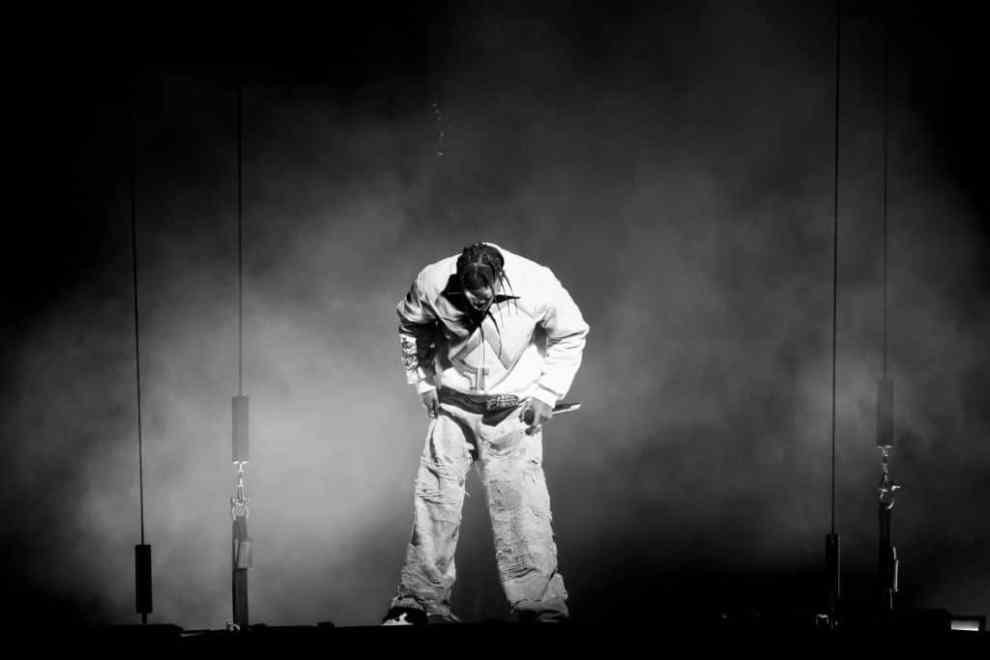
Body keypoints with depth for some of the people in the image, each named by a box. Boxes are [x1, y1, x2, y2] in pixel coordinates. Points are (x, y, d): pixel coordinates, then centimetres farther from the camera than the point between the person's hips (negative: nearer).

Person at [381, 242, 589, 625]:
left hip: (513, 410, -2)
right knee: (435, 501, 0)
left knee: (521, 507, -10)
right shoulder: (433, 285, -18)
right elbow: (410, 325, 6)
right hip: (452, 405, 2)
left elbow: (571, 335, -3)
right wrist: (423, 381, 3)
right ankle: (421, 603, 12)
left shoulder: (538, 287, -22)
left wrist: (546, 394, -7)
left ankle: (541, 609, -3)